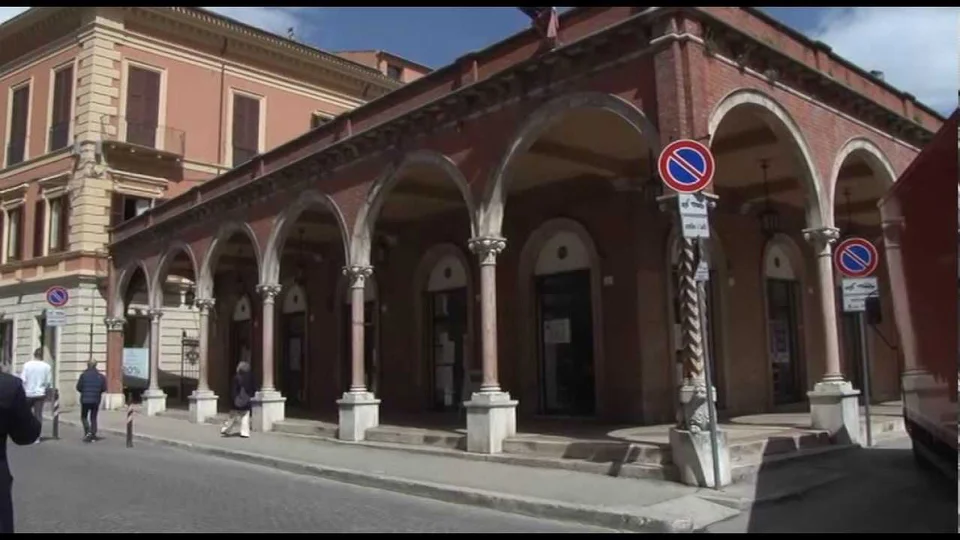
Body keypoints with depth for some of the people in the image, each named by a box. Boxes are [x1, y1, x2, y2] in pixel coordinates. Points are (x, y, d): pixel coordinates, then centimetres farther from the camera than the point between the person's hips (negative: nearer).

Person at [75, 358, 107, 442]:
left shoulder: (83, 375, -9)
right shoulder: (100, 376, -2)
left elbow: (78, 387, -8)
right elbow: (104, 388, -1)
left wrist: (84, 391, 13)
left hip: (85, 400, -3)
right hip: (96, 400, 3)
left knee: (84, 417, 10)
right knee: (93, 417, 13)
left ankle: (88, 432, -9)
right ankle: (93, 435, 10)